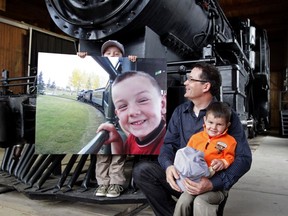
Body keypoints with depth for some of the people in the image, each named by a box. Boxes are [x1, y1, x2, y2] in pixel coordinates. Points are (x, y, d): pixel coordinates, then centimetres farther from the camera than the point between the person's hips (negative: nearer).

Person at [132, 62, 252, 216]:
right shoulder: (180, 111, 6)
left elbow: (244, 158, -13)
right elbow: (169, 144, 7)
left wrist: (214, 183, -27)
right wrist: (168, 165, -18)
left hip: (208, 182, -5)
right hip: (181, 177, 5)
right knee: (141, 170, -17)